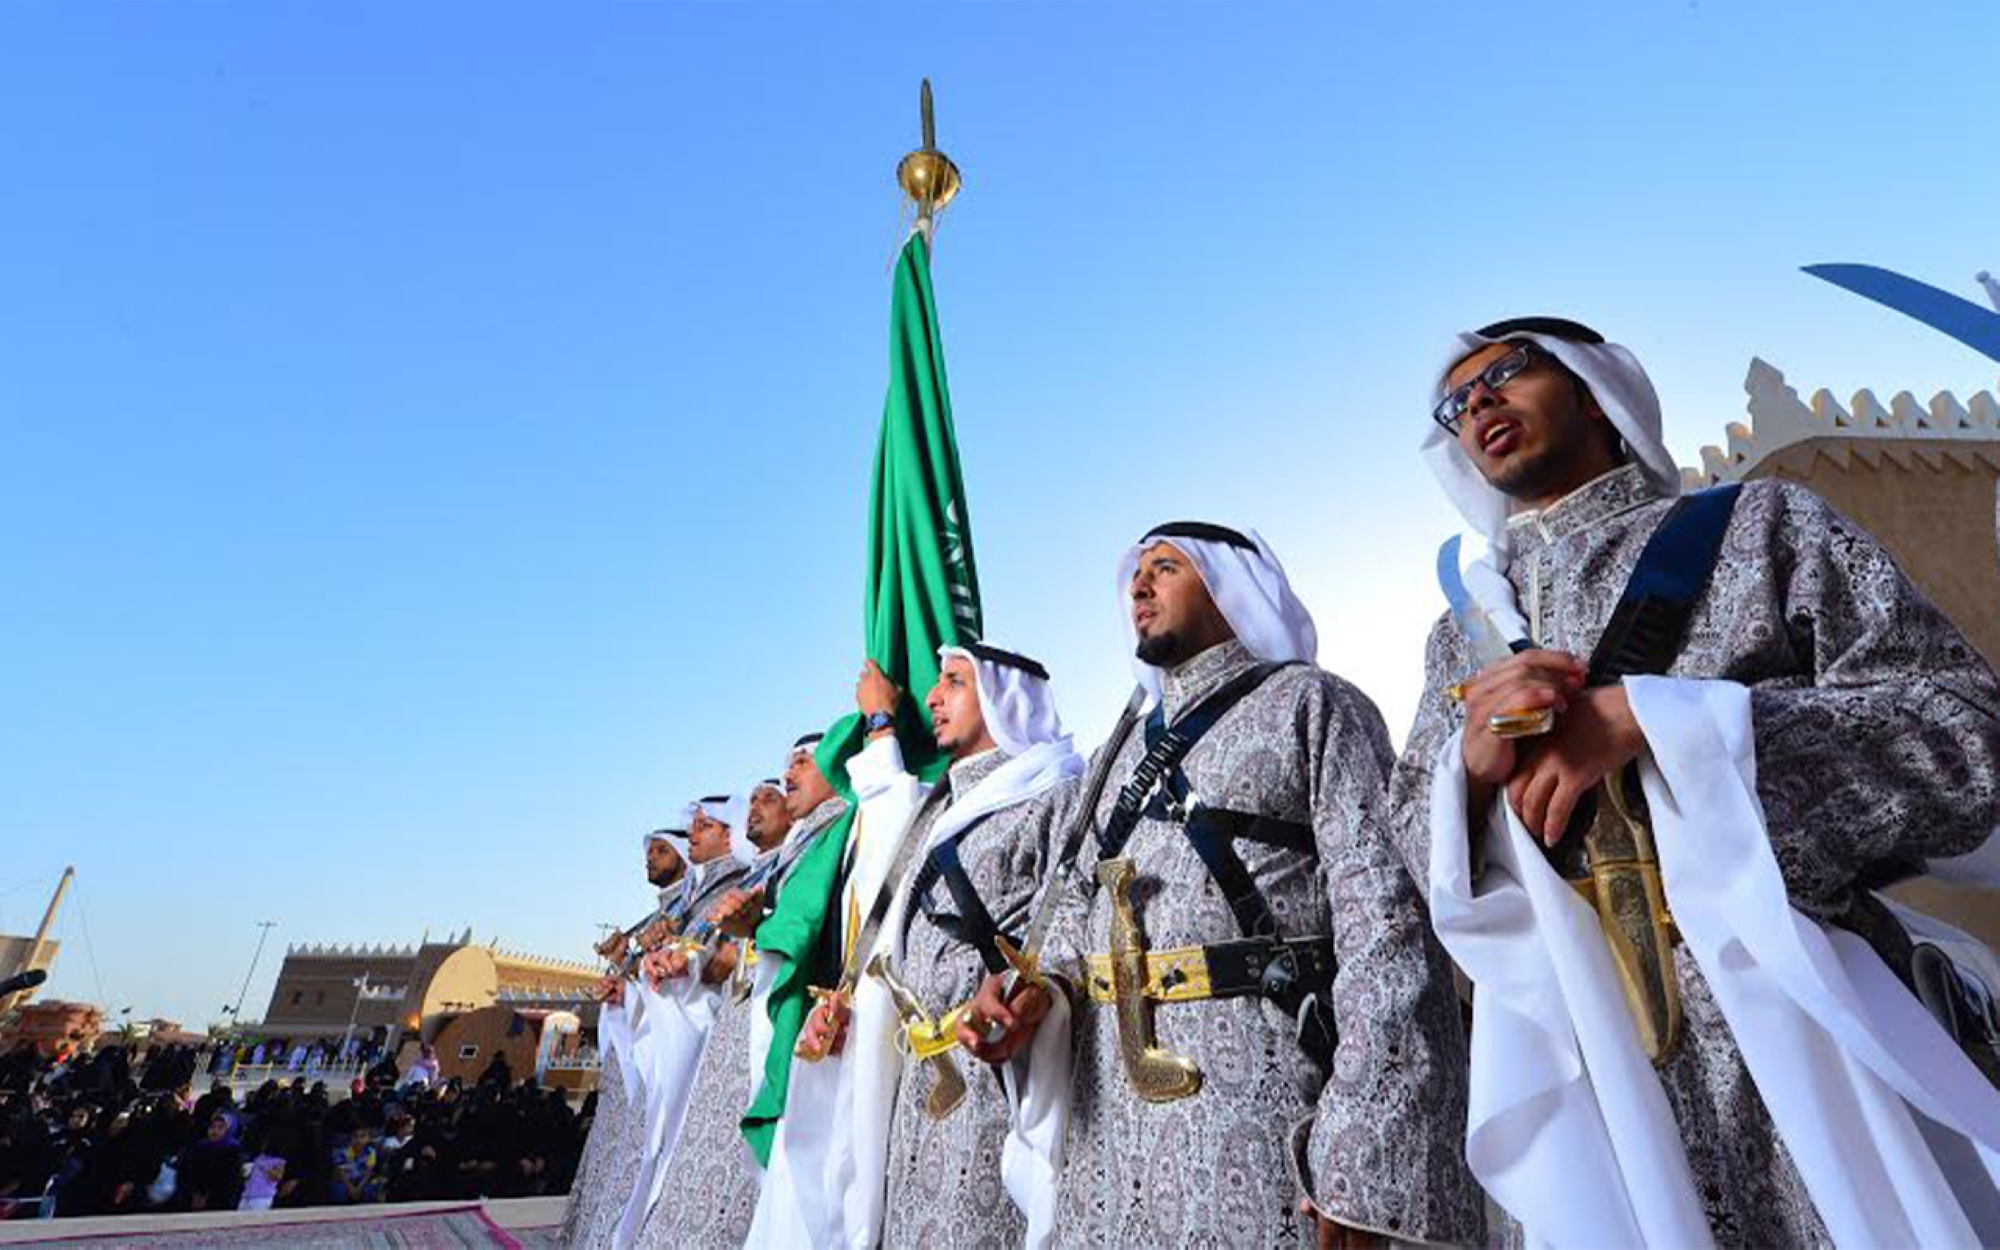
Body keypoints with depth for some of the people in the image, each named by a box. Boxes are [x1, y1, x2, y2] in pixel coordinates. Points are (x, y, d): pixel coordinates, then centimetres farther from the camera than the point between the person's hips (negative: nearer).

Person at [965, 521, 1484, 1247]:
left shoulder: (1309, 703, -1)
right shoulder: (1128, 751, 18)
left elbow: (1386, 921, -11)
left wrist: (1359, 1162, -18)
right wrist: (1044, 989, -3)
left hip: (1256, 1101, -5)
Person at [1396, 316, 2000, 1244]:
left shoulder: (1756, 523, 5)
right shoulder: (1461, 636, 11)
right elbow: (1420, 847, 8)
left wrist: (1650, 716, -18)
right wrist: (1472, 762, -14)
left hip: (1791, 1020, -1)